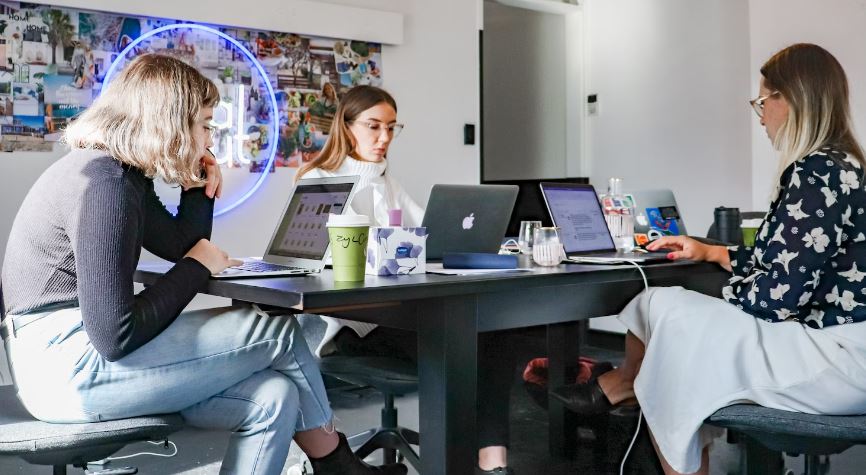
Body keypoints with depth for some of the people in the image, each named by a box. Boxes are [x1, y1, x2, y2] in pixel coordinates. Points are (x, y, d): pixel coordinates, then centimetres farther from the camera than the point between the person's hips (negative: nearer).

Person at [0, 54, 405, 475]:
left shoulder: (124, 174, 11)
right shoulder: (105, 185, -20)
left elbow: (182, 245, 24)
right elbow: (115, 337, -23)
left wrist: (199, 185, 9)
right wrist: (197, 268, -11)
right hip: (70, 366, -9)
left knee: (273, 398, -4)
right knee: (279, 333, -5)